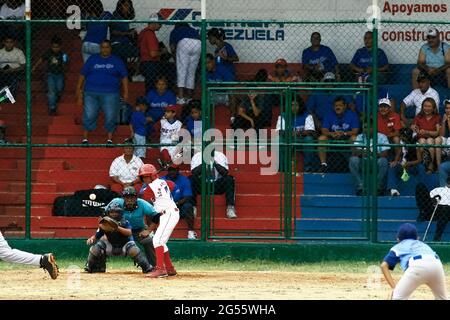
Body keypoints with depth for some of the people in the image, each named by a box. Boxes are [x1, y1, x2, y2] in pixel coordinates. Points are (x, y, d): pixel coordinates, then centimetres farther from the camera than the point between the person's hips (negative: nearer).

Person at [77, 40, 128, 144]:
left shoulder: (117, 61, 10)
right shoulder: (92, 59, 11)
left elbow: (124, 77, 11)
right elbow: (83, 74, 12)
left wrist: (126, 92, 4)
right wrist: (79, 89, 6)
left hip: (110, 93, 0)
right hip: (91, 92, 0)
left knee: (111, 116, -3)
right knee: (89, 115, -4)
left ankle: (109, 139, 8)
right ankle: (85, 138, 5)